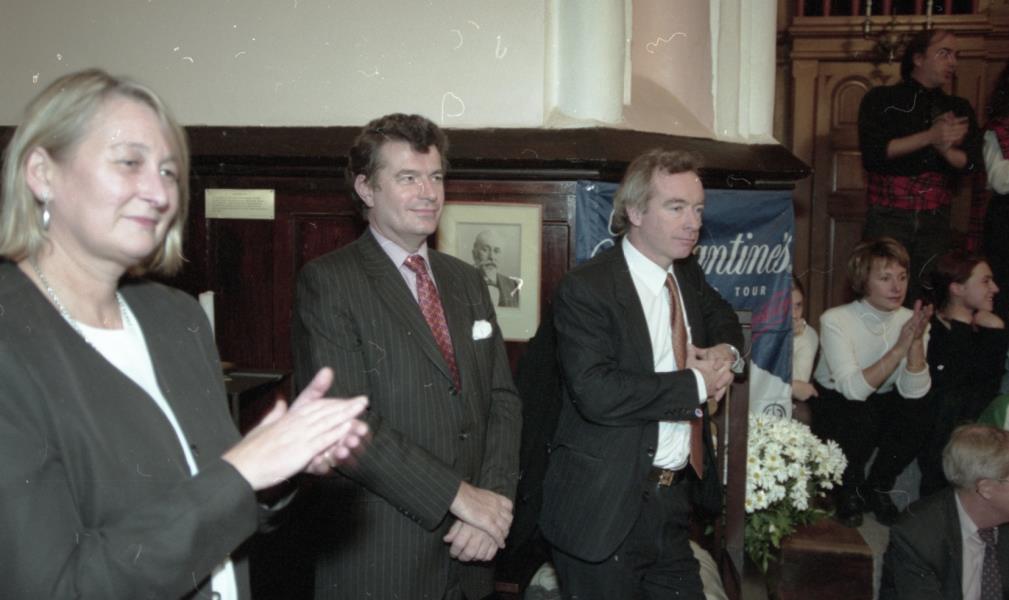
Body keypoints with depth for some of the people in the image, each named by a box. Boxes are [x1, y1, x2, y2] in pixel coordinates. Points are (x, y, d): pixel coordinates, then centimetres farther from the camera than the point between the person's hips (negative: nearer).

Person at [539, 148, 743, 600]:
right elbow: (596, 392, -26)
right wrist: (696, 384, -17)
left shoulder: (689, 275, 9)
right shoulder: (585, 289, -15)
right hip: (607, 509, -7)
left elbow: (723, 318, 29)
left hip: (676, 495, 7)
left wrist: (726, 352, 4)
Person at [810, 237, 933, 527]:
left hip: (882, 405, 4)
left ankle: (878, 487, 1)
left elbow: (913, 391, -19)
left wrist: (917, 341, -33)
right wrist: (900, 347, -38)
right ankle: (849, 491, -4)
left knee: (917, 414, -26)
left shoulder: (911, 321, -10)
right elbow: (853, 389, -32)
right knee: (859, 416, -35)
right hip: (834, 403, -4)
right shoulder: (835, 320, -21)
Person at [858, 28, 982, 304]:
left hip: (935, 221, 4)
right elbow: (872, 152, -12)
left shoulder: (959, 109, 16)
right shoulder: (882, 100, 4)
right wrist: (930, 137, -16)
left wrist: (945, 148, -17)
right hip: (888, 218, -3)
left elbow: (972, 162, 4)